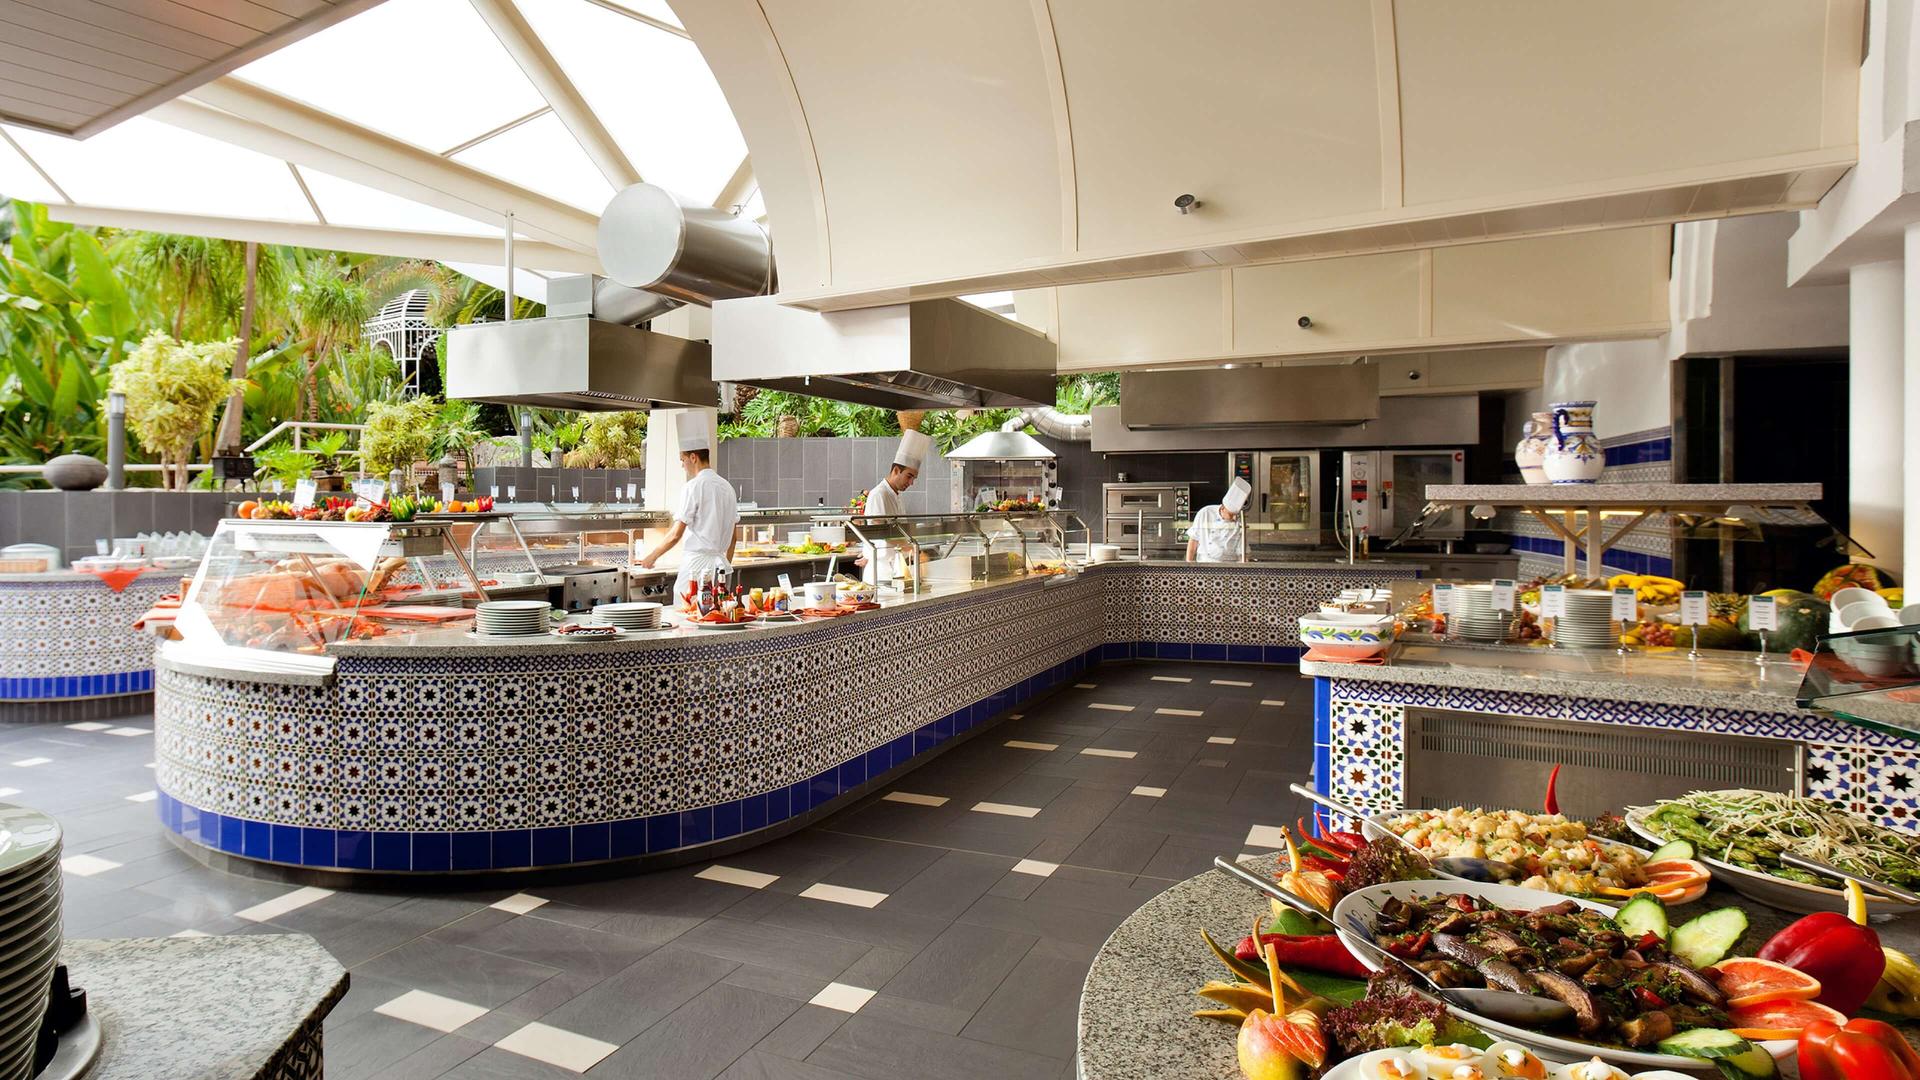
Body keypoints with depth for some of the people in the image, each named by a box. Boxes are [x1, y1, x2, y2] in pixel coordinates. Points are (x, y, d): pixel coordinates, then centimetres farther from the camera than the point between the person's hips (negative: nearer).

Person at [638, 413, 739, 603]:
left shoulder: (693, 487, -11)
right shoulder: (727, 487, 11)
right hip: (720, 564, 7)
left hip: (697, 564, -7)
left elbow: (676, 534, -12)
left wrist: (652, 557, 2)